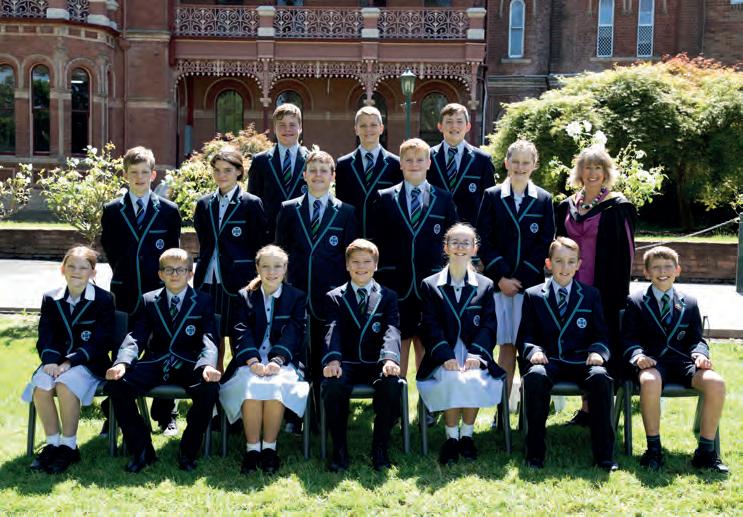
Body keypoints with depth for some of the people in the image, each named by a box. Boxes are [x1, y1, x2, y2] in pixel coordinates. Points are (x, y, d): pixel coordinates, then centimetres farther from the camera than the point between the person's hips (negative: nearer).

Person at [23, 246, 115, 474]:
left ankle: (69, 446, -16)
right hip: (57, 361, 4)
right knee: (40, 387, -27)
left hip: (89, 363, -4)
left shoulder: (103, 299, -4)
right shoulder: (51, 299, 9)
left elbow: (100, 342, -9)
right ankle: (52, 444, -11)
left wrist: (69, 362, -19)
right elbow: (45, 337, 5)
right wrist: (50, 360, -17)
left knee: (65, 386, -32)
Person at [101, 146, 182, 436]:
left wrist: (166, 284, 1)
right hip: (124, 294, 1)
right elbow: (109, 249, 10)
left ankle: (165, 416, 16)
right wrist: (125, 276, 5)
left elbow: (173, 253, 6)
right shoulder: (112, 211, 6)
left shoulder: (168, 211, 4)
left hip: (159, 293, -1)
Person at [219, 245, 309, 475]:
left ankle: (269, 447, -19)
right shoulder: (244, 296, 14)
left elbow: (293, 333, -2)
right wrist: (253, 361, -19)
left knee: (276, 386, -34)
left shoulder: (297, 297, 12)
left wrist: (277, 361, -20)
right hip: (250, 361, 1)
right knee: (251, 386, -33)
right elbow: (241, 331, 0)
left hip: (283, 360, 0)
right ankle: (252, 448, -21)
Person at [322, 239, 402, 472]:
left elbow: (392, 331, -5)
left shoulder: (388, 297, 13)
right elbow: (333, 331, -6)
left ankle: (380, 447, -13)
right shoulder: (334, 297, 12)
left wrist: (390, 359, -27)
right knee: (333, 385, -34)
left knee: (392, 384, -33)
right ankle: (339, 448, -16)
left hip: (376, 364, 0)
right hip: (347, 363, 0)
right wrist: (332, 359, -28)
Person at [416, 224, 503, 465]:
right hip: (443, 357, -1)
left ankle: (467, 434, -9)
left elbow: (488, 325, 4)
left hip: (474, 353, 1)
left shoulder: (485, 285, 13)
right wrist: (447, 356, -16)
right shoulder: (430, 285, 10)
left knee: (474, 380, -30)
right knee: (452, 380, -31)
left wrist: (476, 354, -13)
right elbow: (430, 327, 0)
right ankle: (451, 437, -14)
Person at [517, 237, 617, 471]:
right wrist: (533, 351, -14)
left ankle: (604, 454, -23)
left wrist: (598, 352, -10)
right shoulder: (533, 296, 12)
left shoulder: (591, 295, 15)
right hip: (548, 361, -1)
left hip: (581, 361, 1)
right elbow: (524, 337, 8)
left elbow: (600, 335, 12)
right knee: (535, 375, -35)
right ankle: (535, 452, -25)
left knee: (600, 377, -33)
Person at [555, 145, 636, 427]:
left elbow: (625, 250, -5)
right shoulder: (566, 207, 12)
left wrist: (618, 290, -10)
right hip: (573, 286, 5)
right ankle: (586, 407, 15)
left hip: (605, 288, -5)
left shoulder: (618, 207, -2)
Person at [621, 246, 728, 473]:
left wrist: (700, 353, -6)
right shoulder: (635, 302, 11)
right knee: (650, 382, -40)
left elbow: (697, 339, 17)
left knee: (716, 383, -27)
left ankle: (706, 451, -14)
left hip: (683, 361, 3)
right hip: (651, 362, -3)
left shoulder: (689, 303, 19)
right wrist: (638, 355, -17)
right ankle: (653, 449, -23)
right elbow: (628, 338, 4)